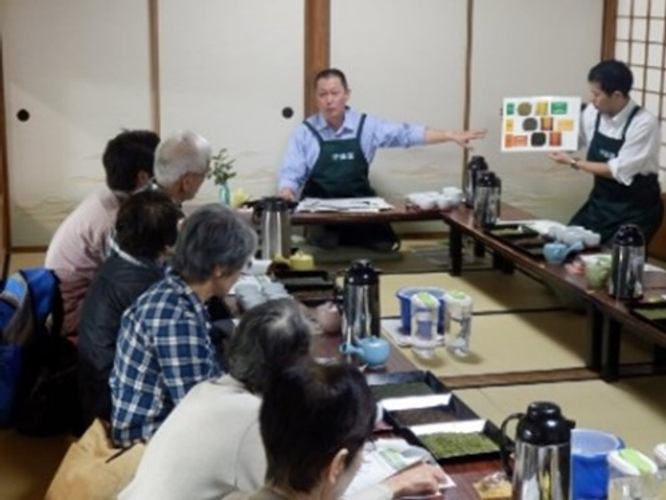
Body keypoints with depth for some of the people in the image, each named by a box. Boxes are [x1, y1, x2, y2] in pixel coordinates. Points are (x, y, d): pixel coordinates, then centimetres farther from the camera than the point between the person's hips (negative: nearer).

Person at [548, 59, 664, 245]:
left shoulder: (645, 123, -23)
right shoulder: (593, 112, -6)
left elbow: (619, 172, -23)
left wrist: (574, 163, -19)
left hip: (636, 209, -6)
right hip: (600, 201, 6)